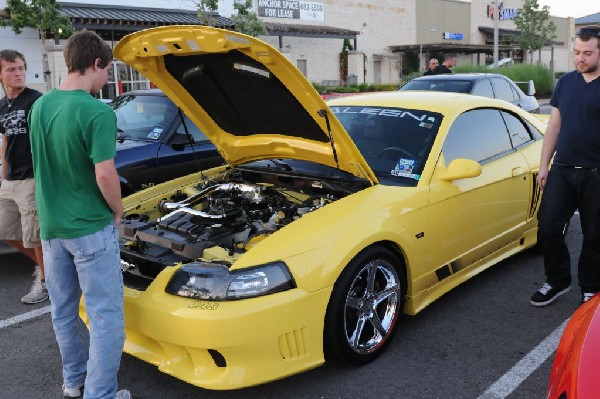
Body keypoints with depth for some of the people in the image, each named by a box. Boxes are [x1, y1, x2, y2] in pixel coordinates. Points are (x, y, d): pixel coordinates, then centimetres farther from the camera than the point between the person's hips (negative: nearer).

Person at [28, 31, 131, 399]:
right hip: (91, 229, -8)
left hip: (51, 226, 8)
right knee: (106, 314, 4)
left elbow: (44, 165, 10)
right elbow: (105, 176, -22)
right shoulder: (98, 113, -20)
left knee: (63, 310, 19)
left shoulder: (40, 107, 4)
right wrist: (118, 212, -5)